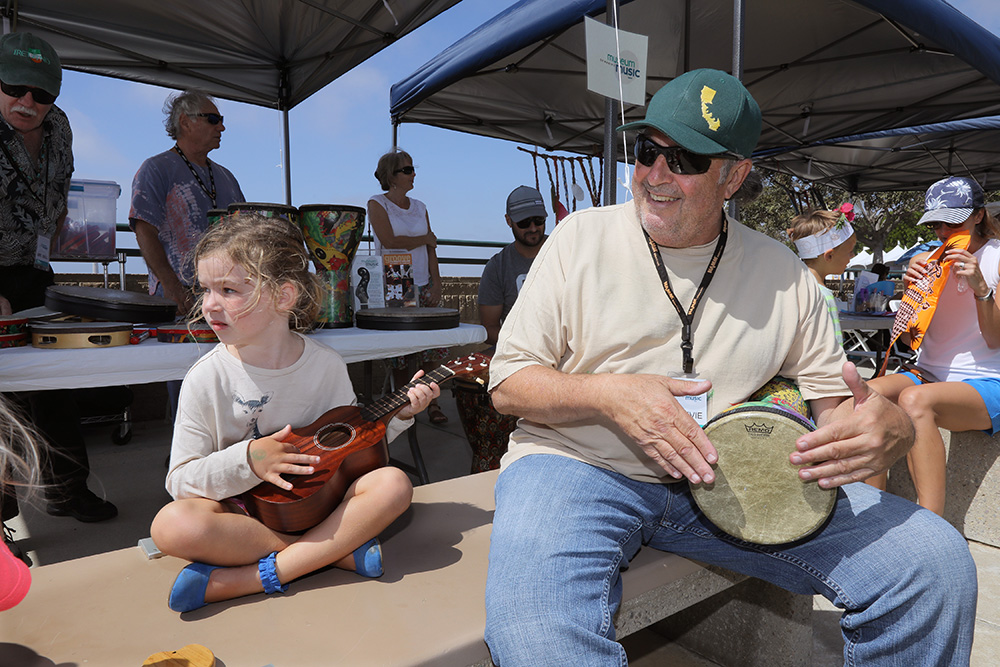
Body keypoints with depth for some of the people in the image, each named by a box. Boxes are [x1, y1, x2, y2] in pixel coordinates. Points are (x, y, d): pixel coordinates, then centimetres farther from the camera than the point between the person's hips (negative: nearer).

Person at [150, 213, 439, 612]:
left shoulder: (327, 366, -4)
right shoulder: (207, 378, -9)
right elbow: (180, 480, -7)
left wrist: (400, 413, -6)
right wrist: (247, 460, -22)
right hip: (242, 515, -1)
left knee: (393, 483, -23)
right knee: (172, 525, -31)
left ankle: (249, 578, -25)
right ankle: (334, 552, -22)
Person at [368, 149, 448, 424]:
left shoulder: (419, 207, 16)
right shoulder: (377, 204, 1)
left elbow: (431, 249, 11)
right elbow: (389, 241, -13)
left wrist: (436, 284, 0)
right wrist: (426, 238, -1)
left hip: (424, 286, 4)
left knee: (435, 343, -3)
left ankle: (431, 401, 6)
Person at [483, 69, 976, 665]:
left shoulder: (783, 272, 6)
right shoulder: (582, 237, -1)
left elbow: (836, 400, 8)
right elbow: (508, 383, -2)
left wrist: (891, 428, -17)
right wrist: (608, 395, -21)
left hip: (729, 478, 4)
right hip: (577, 467, -3)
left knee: (938, 565, -8)